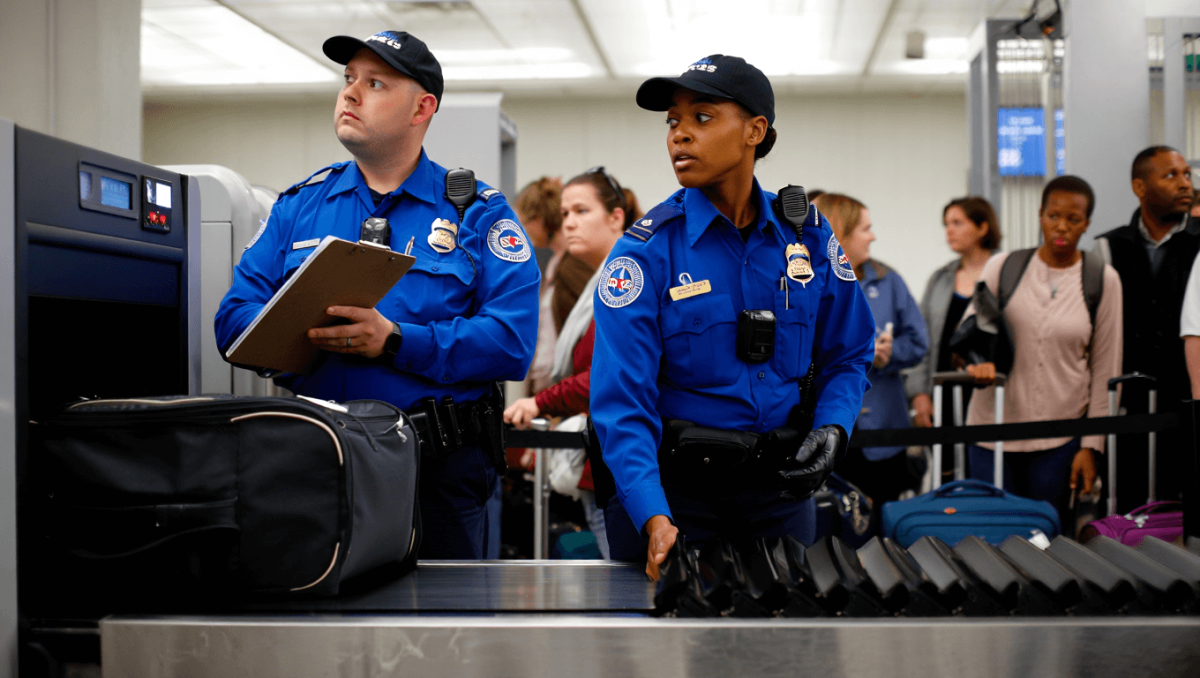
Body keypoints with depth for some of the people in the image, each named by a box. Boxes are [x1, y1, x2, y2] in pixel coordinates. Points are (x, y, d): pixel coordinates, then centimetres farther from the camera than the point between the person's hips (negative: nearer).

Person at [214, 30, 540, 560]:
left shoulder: (477, 213, 1)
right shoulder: (300, 206, 12)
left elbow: (512, 340, -11)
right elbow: (235, 317, 4)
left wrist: (395, 341, -23)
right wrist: (302, 333, -17)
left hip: (443, 475, -2)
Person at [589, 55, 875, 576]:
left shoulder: (808, 234, -1)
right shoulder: (646, 251, -12)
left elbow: (846, 357, 9)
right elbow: (622, 400, -18)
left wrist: (832, 429, -11)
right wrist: (654, 520, -31)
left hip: (778, 483, 3)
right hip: (672, 486, -3)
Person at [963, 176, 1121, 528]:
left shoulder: (1103, 280, 3)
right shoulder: (1002, 267, 4)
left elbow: (1106, 369, 4)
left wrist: (1091, 446, 0)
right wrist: (977, 360, -17)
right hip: (993, 432, 1)